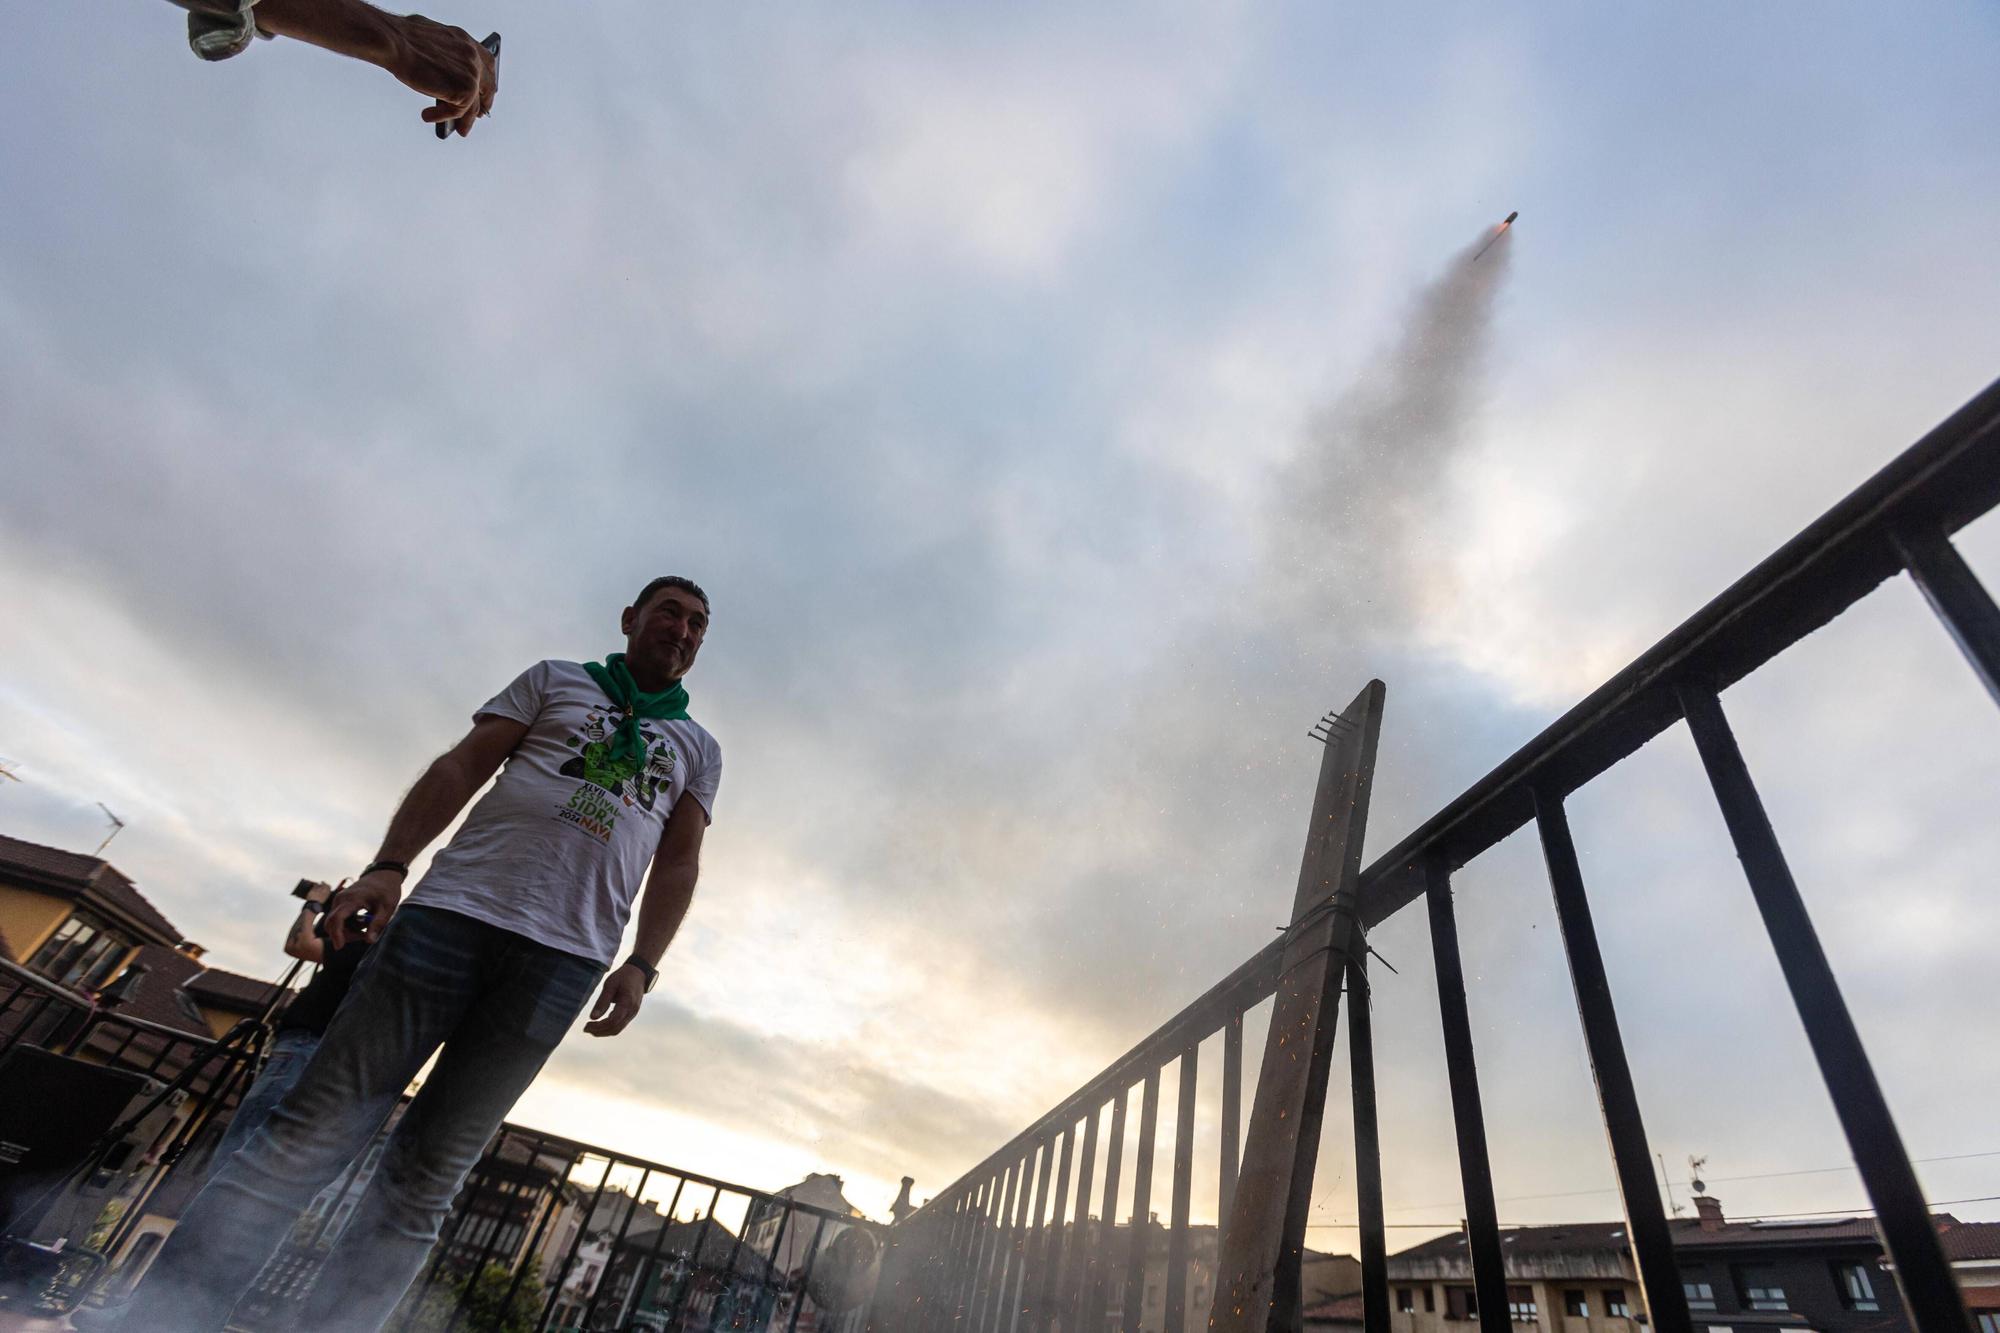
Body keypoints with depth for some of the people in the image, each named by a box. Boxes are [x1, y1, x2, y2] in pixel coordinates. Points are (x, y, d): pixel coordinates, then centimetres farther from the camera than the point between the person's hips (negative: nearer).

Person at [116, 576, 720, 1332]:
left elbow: (679, 864, 10)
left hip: (564, 959, 1)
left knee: (424, 1179, 1)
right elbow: (462, 767, 8)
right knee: (316, 1132, -3)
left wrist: (641, 967, -1)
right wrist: (390, 865, -5)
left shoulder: (699, 749, 17)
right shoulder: (554, 680, 16)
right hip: (456, 906, 0)